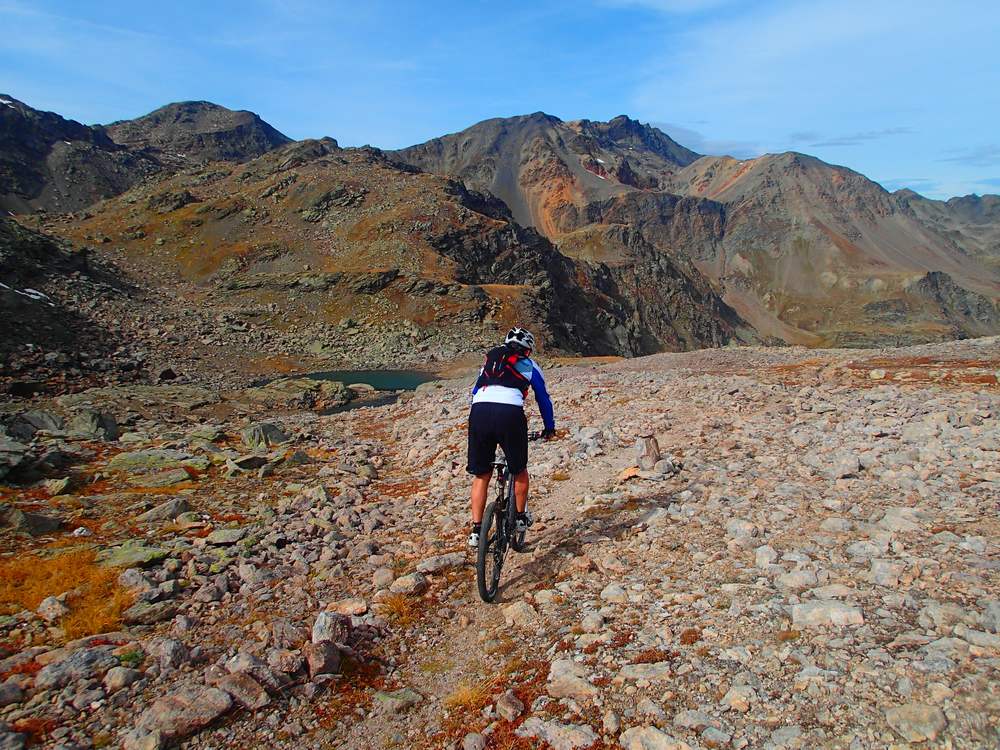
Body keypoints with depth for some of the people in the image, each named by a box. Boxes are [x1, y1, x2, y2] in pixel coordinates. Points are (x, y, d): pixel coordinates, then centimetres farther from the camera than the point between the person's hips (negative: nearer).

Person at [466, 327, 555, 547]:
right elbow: (543, 399, 30)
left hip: (478, 412, 3)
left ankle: (476, 530, 11)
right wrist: (549, 427, 44)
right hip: (510, 414, -2)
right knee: (519, 470, 21)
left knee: (481, 475, 14)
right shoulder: (530, 365, 24)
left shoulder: (490, 359, 32)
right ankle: (521, 517, 34)